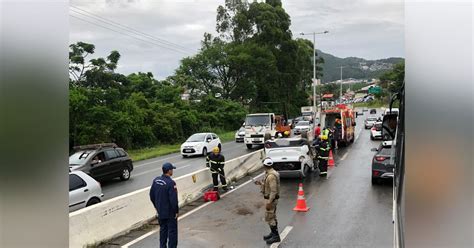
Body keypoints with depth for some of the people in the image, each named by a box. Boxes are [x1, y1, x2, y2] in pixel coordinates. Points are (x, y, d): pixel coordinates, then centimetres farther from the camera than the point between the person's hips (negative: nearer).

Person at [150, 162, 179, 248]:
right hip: (170, 213, -7)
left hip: (160, 212, 7)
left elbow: (152, 195, 7)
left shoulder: (156, 180, -2)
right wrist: (176, 211, -10)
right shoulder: (171, 183, -24)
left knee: (163, 230, 20)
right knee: (172, 231, 7)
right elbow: (173, 199, -24)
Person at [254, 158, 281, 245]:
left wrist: (269, 202, -26)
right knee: (272, 217, 19)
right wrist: (261, 183, 20)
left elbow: (273, 191, -26)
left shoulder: (271, 176, -25)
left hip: (271, 199, -10)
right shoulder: (269, 173, 6)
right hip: (270, 198, 10)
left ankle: (276, 236, 6)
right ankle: (273, 233, 32)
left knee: (269, 218, -2)